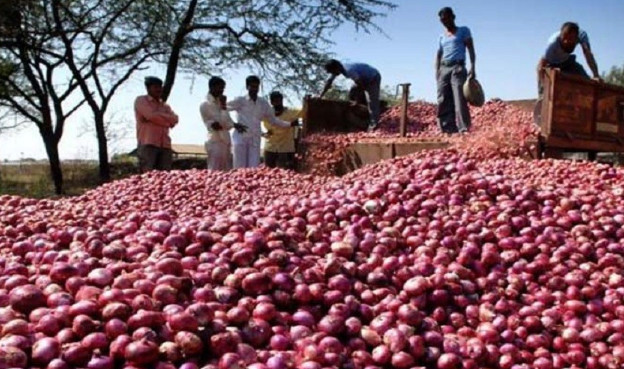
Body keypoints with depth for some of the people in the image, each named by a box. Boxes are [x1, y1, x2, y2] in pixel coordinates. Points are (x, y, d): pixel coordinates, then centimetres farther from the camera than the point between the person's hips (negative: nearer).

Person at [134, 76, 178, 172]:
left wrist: (157, 116, -5)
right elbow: (151, 115, -9)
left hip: (165, 146, 5)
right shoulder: (141, 100, 10)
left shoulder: (165, 105, 25)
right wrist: (166, 121, 2)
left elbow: (174, 119, 5)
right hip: (148, 144, -5)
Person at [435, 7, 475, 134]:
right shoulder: (442, 36, 23)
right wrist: (437, 71, 3)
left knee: (459, 99, -16)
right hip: (443, 69, 5)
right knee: (443, 101, -5)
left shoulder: (464, 30, 11)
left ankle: (464, 129, -20)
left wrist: (472, 67, -11)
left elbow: (471, 49, 3)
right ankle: (448, 129, -4)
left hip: (457, 68, -5)